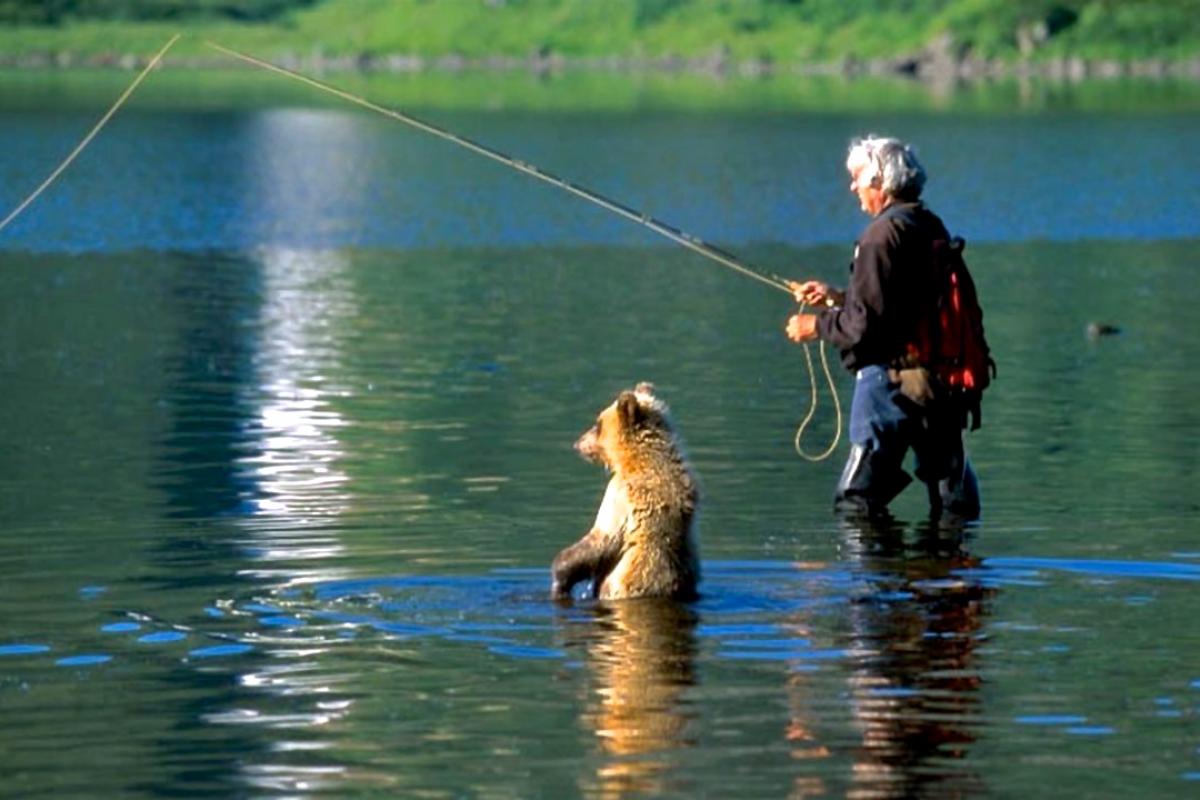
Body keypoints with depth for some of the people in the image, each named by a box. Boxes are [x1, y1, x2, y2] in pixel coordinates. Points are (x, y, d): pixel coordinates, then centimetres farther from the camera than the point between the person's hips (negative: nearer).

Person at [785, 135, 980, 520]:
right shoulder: (933, 228, 14)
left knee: (857, 503, -6)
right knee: (955, 500, 12)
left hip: (891, 377, -9)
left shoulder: (883, 234, -13)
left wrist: (817, 326, -1)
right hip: (943, 379, 9)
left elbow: (867, 323, -18)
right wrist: (837, 297, 24)